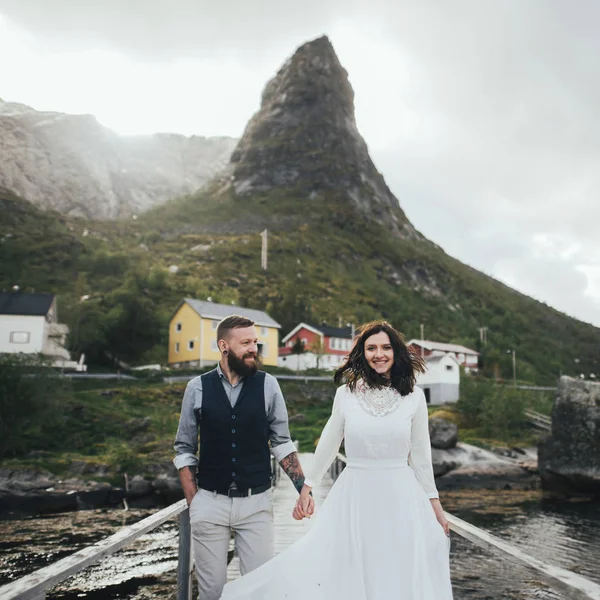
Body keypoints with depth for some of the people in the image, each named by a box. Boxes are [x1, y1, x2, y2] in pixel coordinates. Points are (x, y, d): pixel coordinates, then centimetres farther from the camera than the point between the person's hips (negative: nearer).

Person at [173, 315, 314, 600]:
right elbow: (184, 450, 4)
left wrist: (303, 488, -6)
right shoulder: (197, 388, -2)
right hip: (210, 502, 0)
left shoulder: (268, 385, -2)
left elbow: (282, 443, 3)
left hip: (256, 503, 0)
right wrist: (192, 502, -1)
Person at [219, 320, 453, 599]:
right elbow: (329, 443, 9)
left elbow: (420, 453, 6)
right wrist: (307, 487, 15)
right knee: (346, 575, 3)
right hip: (354, 496, 0)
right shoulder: (346, 394, -2)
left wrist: (434, 502, 8)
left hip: (400, 498, 0)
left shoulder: (414, 397, -2)